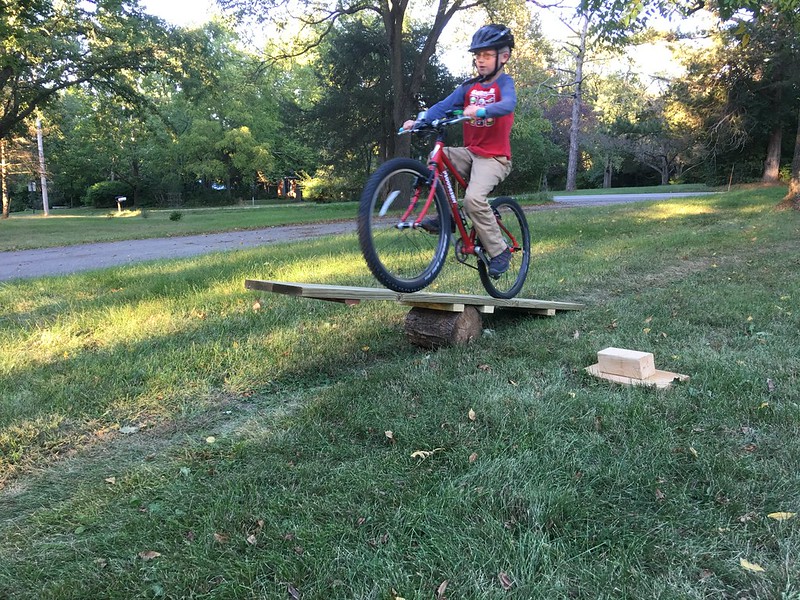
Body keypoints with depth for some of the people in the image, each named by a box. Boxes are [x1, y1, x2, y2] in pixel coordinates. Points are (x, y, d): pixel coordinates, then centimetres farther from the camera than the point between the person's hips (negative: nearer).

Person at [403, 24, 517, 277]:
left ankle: (499, 251, -9)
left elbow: (508, 104, -26)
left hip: (494, 157, -6)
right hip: (470, 152, 6)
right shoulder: (468, 87, 10)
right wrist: (418, 121, -19)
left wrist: (480, 110, -45)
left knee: (474, 198, -27)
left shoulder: (504, 83, -4)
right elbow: (444, 106, -3)